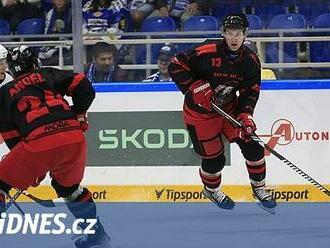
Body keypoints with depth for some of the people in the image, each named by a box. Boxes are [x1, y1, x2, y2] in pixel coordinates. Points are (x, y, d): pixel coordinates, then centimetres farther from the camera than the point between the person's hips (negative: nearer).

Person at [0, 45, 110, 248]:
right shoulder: (49, 74, 24)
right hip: (74, 139, 3)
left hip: (37, 143, -3)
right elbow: (84, 88, 11)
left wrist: (31, 170, 26)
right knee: (69, 186, 29)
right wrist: (78, 115, 27)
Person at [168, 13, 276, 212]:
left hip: (229, 107, 5)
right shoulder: (207, 53, -26)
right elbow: (176, 66, -20)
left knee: (251, 144, -4)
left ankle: (259, 188, 17)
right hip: (200, 111, -4)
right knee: (213, 156, 2)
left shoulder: (251, 61, -10)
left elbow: (251, 91, -2)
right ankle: (211, 190, 34)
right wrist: (195, 88, -27)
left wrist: (245, 115, -16)